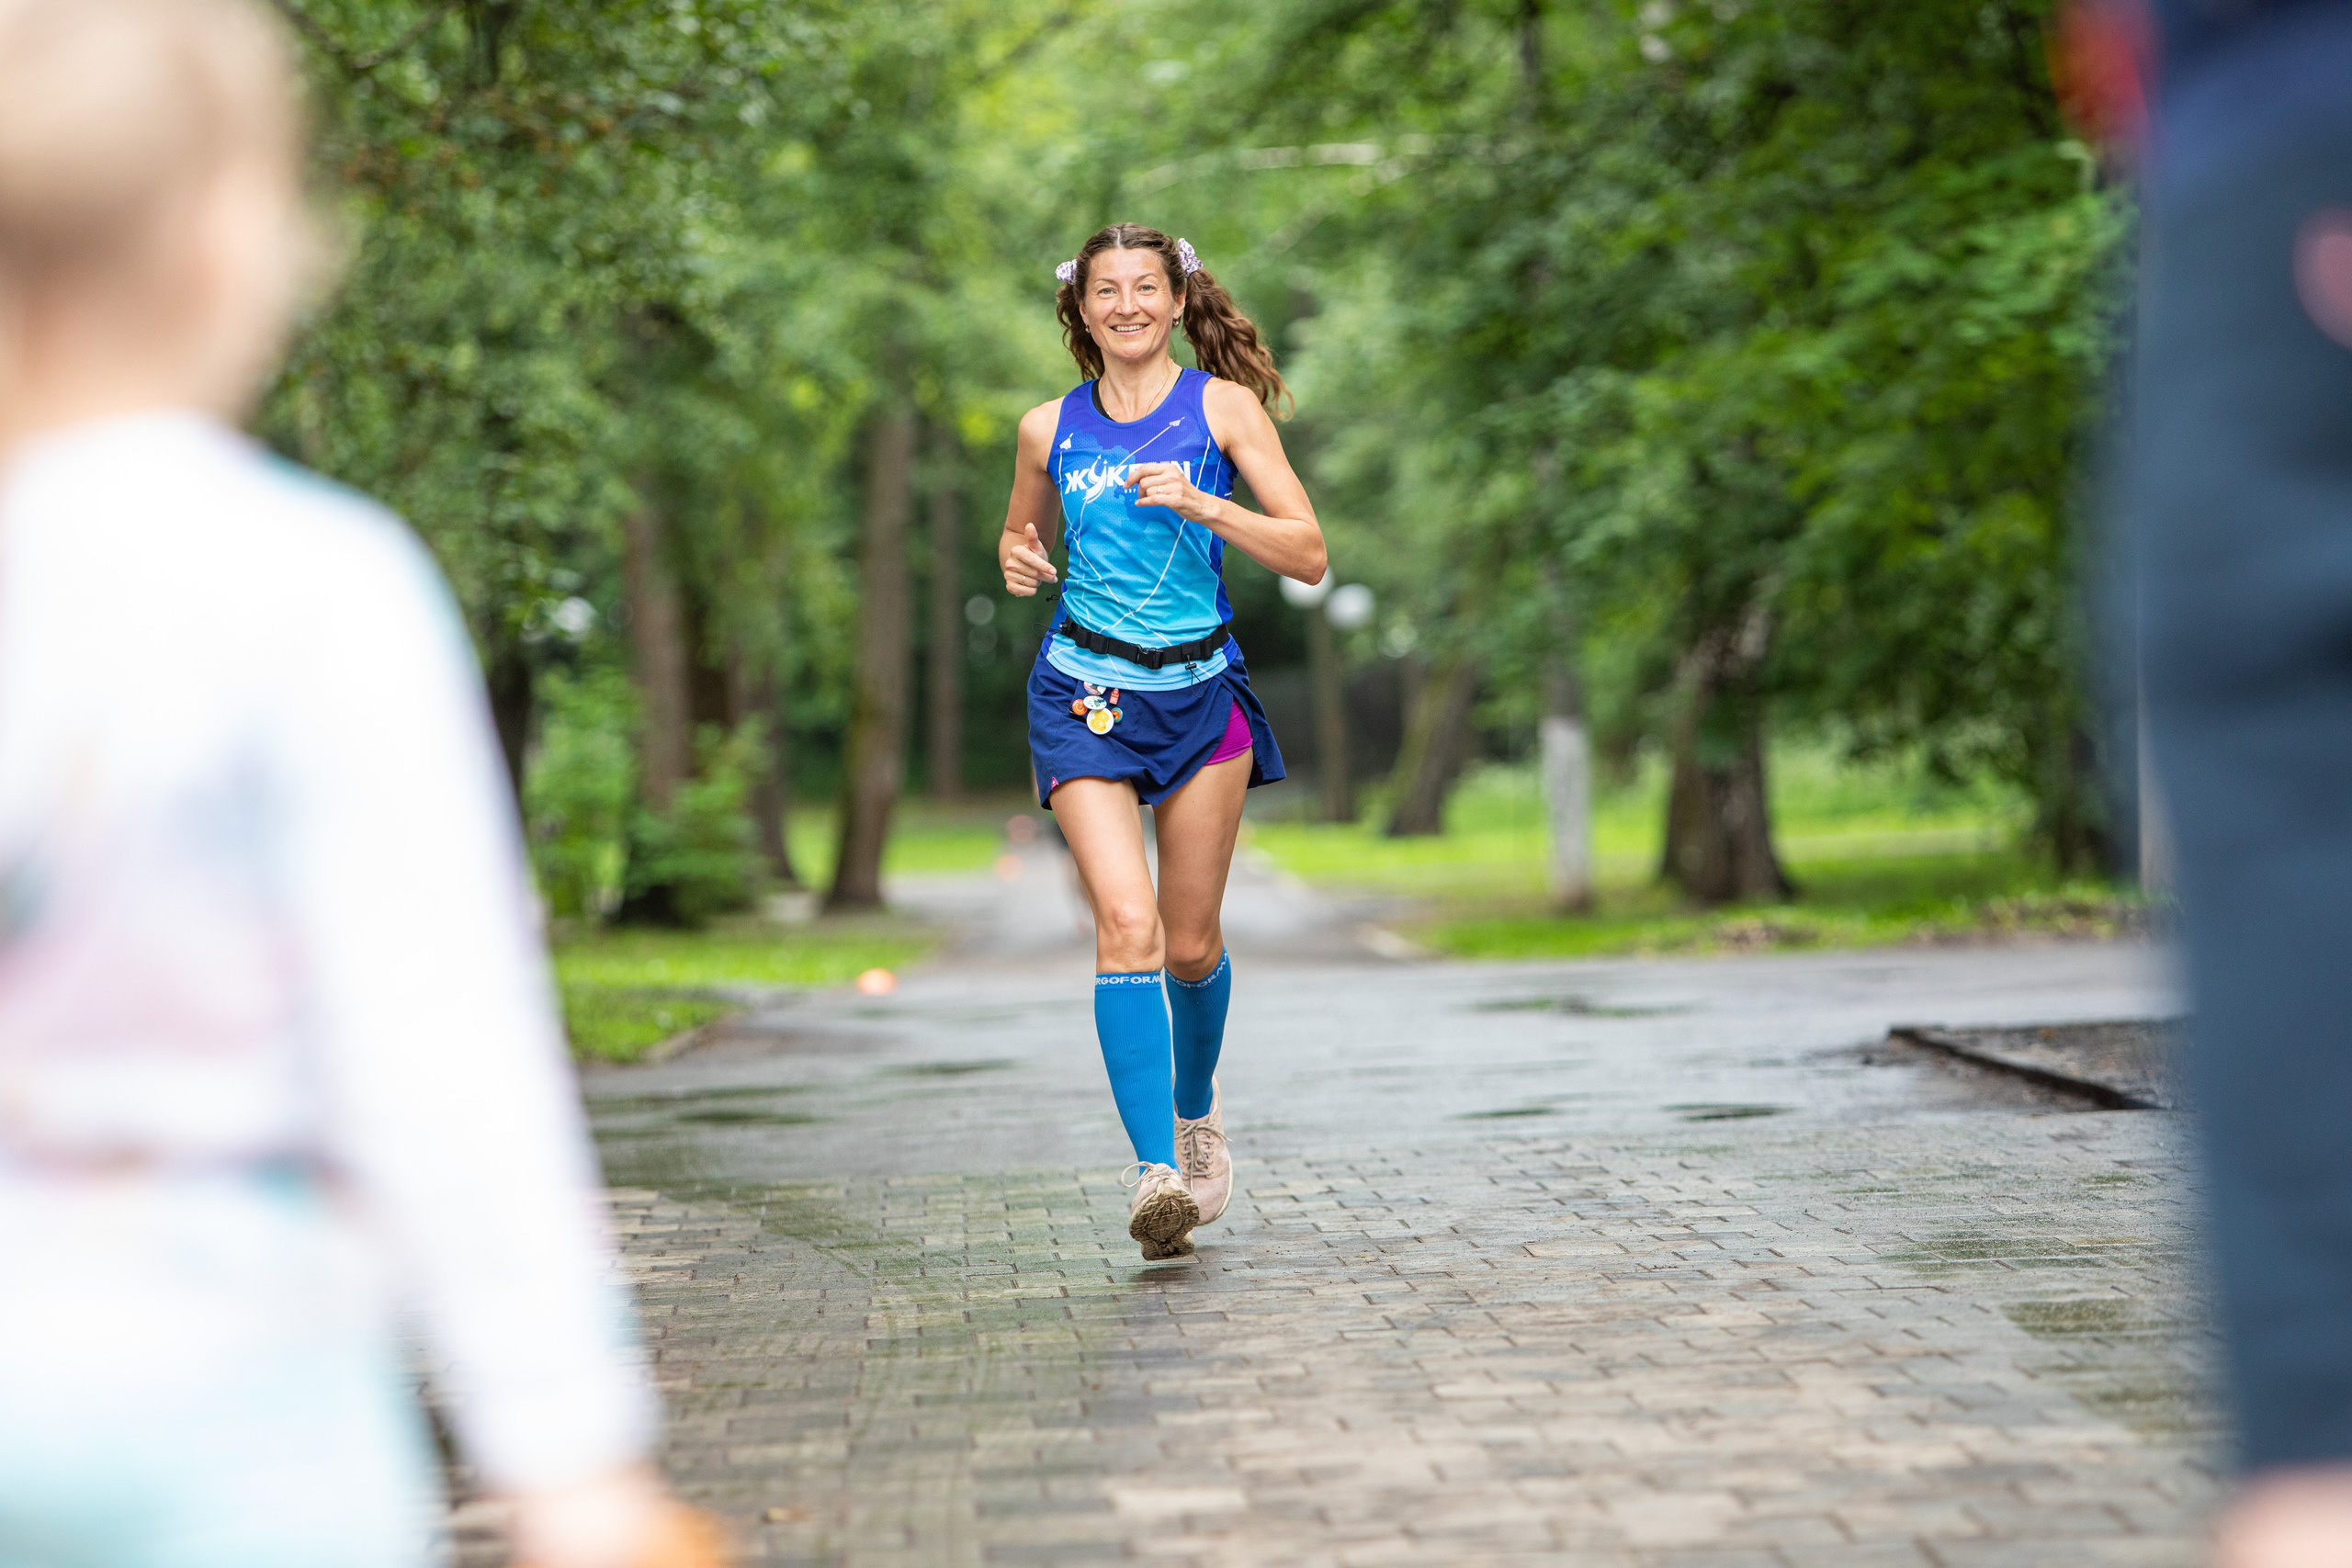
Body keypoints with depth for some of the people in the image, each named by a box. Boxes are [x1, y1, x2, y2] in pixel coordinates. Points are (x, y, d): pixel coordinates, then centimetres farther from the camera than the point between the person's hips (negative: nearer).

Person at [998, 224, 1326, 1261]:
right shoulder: (1050, 429, 6)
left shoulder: (1223, 406, 0)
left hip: (1201, 690, 0)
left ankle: (1195, 1106, 40)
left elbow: (1307, 556, -5)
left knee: (1191, 942, 9)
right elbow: (1022, 535, 24)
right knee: (1126, 922, -18)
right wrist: (1018, 560, 0)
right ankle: (1155, 1171, -23)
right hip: (1085, 696, 0)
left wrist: (1198, 504, -18)